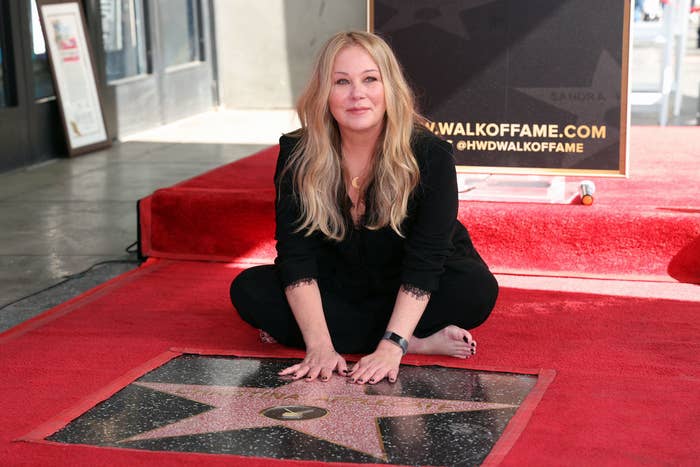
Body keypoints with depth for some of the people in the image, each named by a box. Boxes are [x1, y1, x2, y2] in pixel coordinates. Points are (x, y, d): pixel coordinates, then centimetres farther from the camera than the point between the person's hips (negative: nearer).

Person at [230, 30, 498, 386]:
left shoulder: (430, 156, -22)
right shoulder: (297, 154, -16)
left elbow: (424, 262, -27)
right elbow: (296, 254, -20)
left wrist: (391, 347, -38)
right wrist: (319, 346, -32)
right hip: (337, 288, 4)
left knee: (478, 290, -31)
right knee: (248, 290, -22)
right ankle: (421, 342, -26)